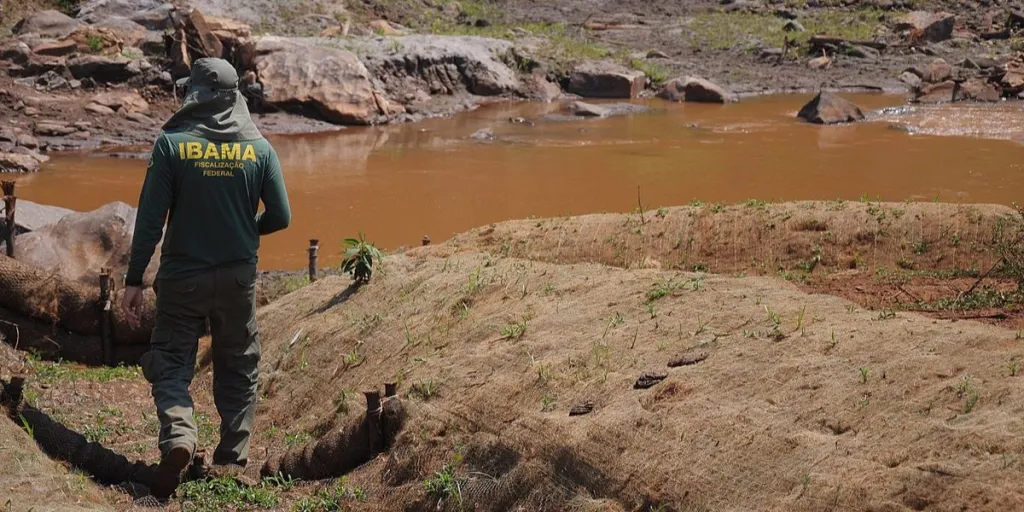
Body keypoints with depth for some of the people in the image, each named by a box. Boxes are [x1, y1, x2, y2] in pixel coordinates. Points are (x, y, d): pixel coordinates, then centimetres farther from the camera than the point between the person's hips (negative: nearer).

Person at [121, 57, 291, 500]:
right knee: (238, 370, 15)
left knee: (171, 364, 8)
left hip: (181, 277, -2)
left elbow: (150, 218, -10)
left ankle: (178, 436, -16)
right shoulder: (259, 148, -2)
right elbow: (280, 217, -1)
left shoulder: (172, 143, -8)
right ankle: (234, 458, 16)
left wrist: (134, 280, -4)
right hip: (238, 278, 2)